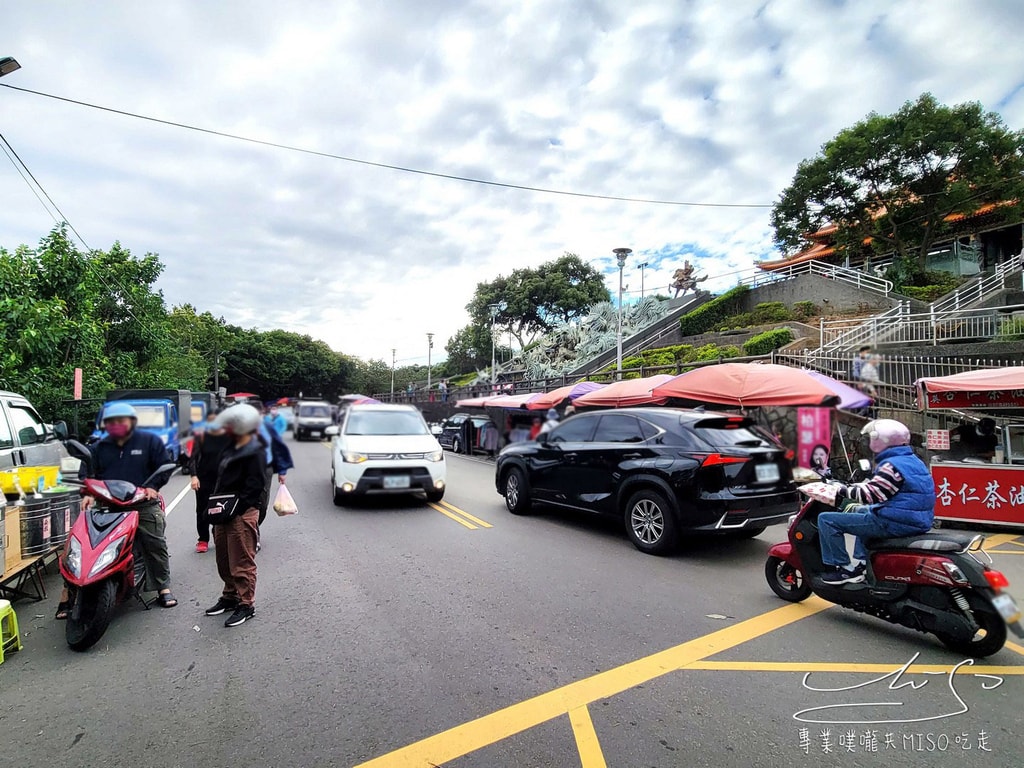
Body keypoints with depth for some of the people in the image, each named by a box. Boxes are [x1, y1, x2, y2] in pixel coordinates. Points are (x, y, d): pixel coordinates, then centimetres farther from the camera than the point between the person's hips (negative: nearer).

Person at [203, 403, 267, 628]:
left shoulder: (255, 452, -14)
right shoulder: (231, 449, 16)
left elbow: (255, 486, -20)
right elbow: (221, 480, 21)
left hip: (243, 514, -10)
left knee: (242, 563, -2)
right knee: (224, 560, 20)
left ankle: (246, 604, 9)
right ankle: (230, 596, 35)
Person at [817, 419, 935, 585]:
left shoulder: (892, 465, -18)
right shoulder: (912, 460, 14)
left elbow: (871, 494, -23)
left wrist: (844, 491, -8)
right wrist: (853, 486, 20)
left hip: (896, 522, -11)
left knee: (827, 519, -9)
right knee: (861, 512, 38)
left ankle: (843, 569, -4)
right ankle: (863, 563, 31)